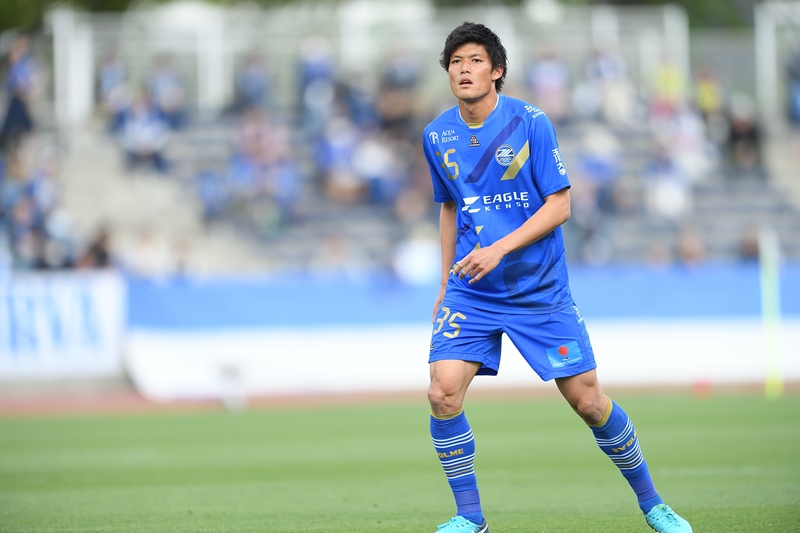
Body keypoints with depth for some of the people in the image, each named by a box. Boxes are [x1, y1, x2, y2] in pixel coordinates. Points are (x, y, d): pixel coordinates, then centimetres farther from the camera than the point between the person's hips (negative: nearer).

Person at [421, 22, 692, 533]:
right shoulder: (437, 136, 2)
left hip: (540, 292, -3)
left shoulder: (531, 123, -10)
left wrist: (499, 248, -23)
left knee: (588, 400, -1)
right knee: (443, 393, -15)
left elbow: (559, 205, -11)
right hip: (471, 293, 3)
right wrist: (446, 281, 17)